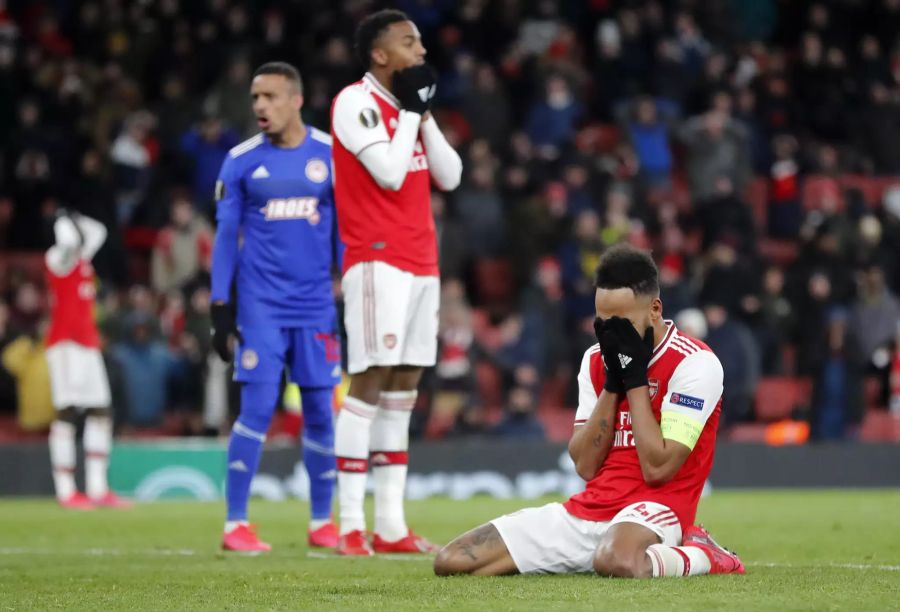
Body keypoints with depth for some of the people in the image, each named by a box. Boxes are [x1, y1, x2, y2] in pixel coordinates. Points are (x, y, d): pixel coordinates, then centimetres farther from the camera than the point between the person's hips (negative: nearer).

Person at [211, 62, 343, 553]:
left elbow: (345, 231, 9)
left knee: (320, 411, 4)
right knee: (257, 408, -8)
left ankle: (321, 522, 15)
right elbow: (226, 236, 4)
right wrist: (220, 308, -1)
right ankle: (235, 524, -3)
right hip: (260, 305, -2)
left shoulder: (332, 155, 3)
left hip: (316, 305, 2)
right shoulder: (241, 161, 1)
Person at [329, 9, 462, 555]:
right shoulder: (356, 103, -7)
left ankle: (391, 526, 7)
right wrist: (410, 110, -7)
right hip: (377, 260, -8)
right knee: (372, 379, -12)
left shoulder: (409, 107, 18)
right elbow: (389, 172, -17)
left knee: (404, 386, 6)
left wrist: (424, 115, 3)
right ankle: (351, 525, -12)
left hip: (421, 263, 8)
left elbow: (450, 177, 12)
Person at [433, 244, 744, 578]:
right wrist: (613, 381, -5)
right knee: (451, 561, -3)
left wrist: (635, 377, -12)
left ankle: (702, 554, -10)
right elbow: (585, 466, 3)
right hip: (588, 508, 8)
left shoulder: (694, 363, -9)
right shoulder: (596, 359, 12)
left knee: (616, 560, -46)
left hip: (653, 507, -8)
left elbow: (658, 468, -16)